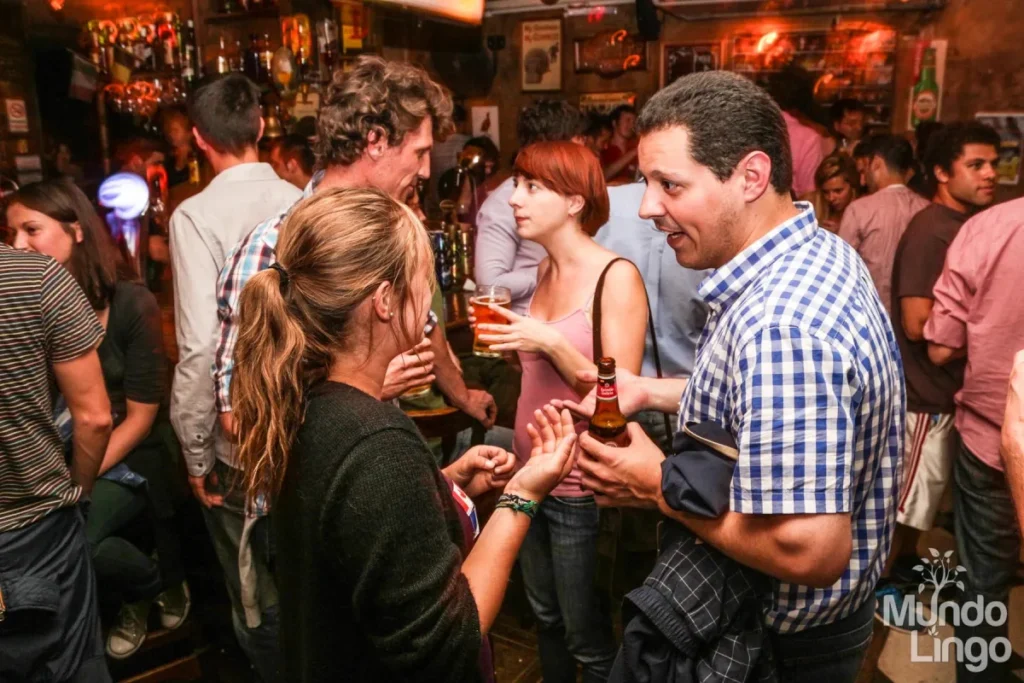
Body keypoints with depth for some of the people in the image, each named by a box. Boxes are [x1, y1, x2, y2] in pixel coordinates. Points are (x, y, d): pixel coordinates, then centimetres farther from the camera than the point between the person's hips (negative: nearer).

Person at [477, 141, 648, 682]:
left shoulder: (616, 277, -16)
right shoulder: (545, 272, 5)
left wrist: (550, 342, -27)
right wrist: (509, 342, -1)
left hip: (581, 488, -7)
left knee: (588, 638, 12)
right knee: (545, 617, 23)